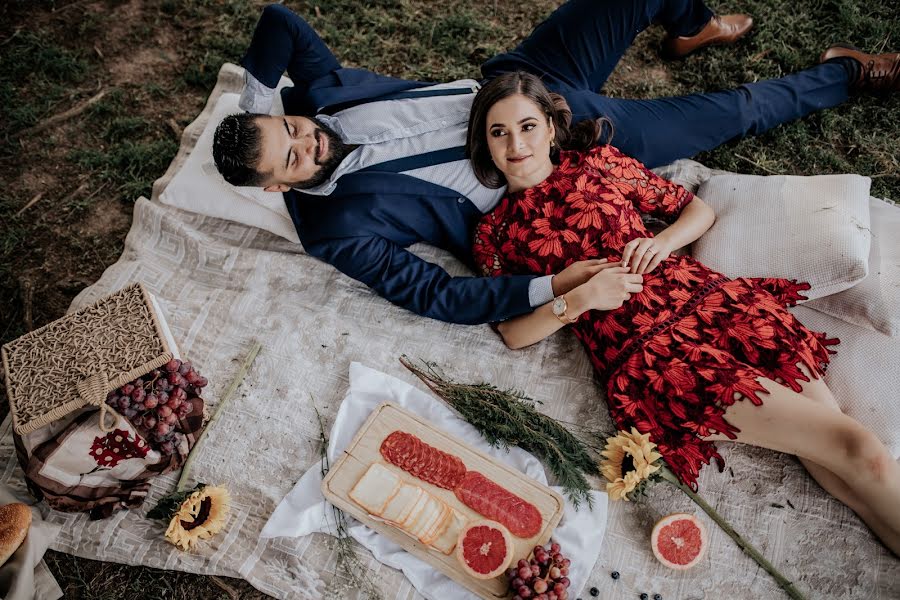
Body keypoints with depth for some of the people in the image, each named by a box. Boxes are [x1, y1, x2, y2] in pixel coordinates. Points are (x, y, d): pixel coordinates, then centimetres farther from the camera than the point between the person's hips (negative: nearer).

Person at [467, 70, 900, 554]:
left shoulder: (597, 163, 13)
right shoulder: (493, 233, 10)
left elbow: (700, 210, 18)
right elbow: (513, 333, 3)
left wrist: (662, 242, -4)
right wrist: (576, 300, -13)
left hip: (710, 300, 3)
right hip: (645, 355, -3)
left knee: (842, 472, -10)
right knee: (852, 445, -13)